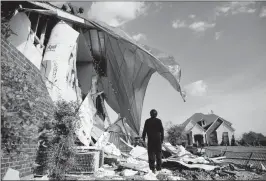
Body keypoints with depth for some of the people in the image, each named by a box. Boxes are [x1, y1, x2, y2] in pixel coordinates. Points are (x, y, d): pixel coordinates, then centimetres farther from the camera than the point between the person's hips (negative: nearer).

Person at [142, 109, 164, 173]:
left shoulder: (147, 121, -1)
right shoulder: (159, 121, 0)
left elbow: (145, 130, -1)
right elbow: (162, 130, 1)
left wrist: (143, 137, 8)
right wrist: (162, 138, 8)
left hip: (150, 139, -1)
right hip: (158, 139, 1)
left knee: (151, 153, 3)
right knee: (158, 153, 10)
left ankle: (152, 168, 1)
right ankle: (159, 167, 14)